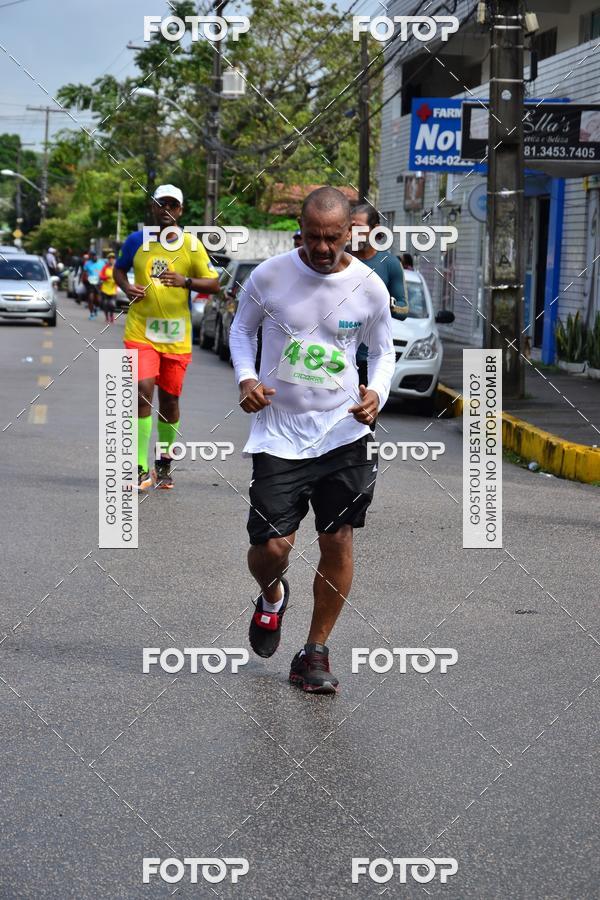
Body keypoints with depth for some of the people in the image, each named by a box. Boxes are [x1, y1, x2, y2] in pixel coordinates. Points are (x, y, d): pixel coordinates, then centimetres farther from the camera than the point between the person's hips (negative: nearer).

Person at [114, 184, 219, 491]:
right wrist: (126, 287, -2)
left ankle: (164, 465, 27)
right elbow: (119, 269, 20)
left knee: (169, 399, 8)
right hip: (140, 331, 0)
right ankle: (141, 469, -14)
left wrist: (185, 281, -19)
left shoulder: (191, 244, 0)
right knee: (143, 391, -16)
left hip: (177, 337, 1)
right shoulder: (136, 241, 4)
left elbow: (214, 283, 0)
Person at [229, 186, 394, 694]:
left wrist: (377, 392, -9)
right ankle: (272, 597, 31)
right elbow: (242, 328, 10)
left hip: (343, 431, 1)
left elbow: (382, 351, 11)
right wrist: (246, 377, -8)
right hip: (279, 432, -1)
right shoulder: (269, 276, -6)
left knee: (338, 542, 0)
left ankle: (316, 652, 17)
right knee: (271, 546, -7)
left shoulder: (370, 288, -3)